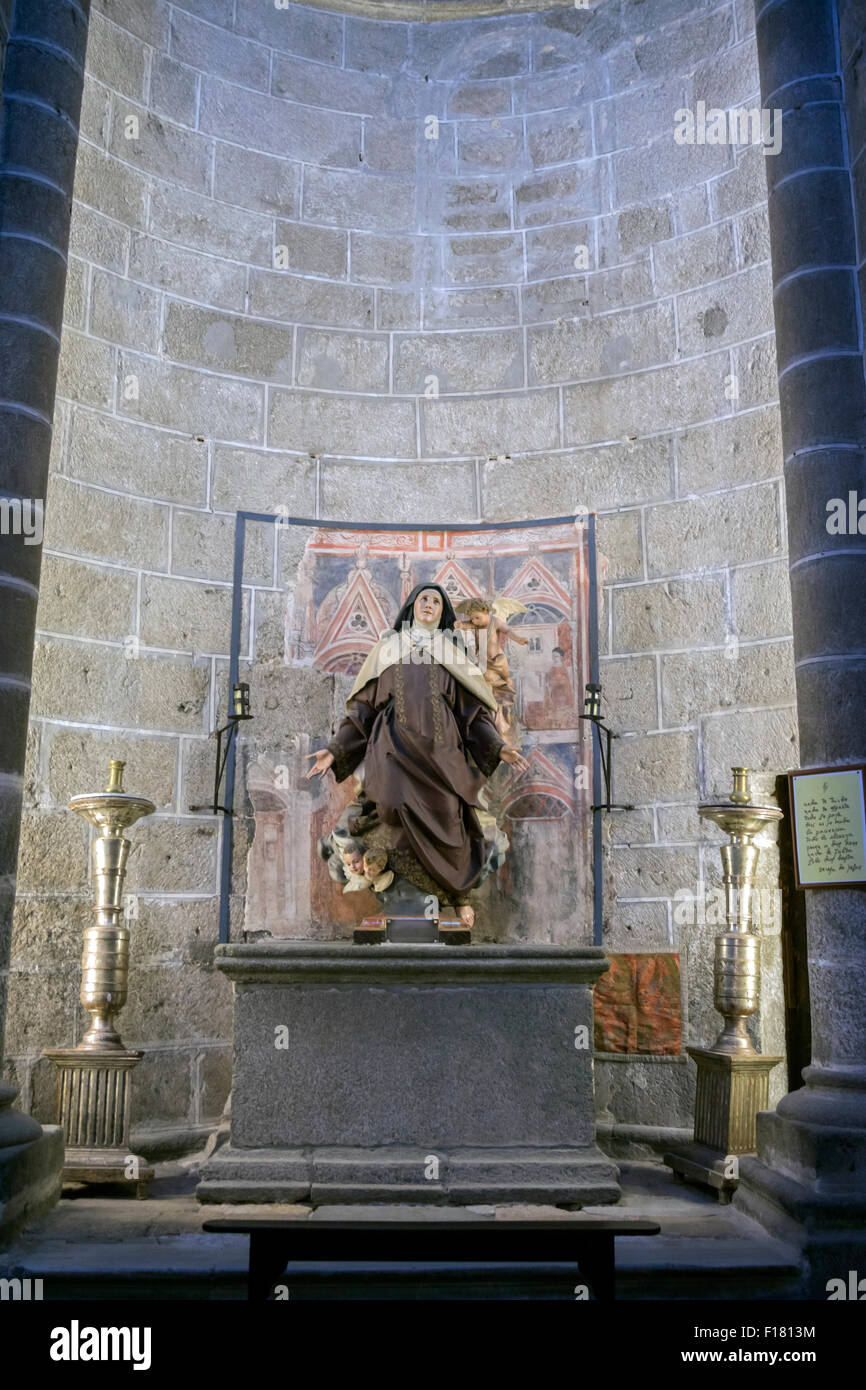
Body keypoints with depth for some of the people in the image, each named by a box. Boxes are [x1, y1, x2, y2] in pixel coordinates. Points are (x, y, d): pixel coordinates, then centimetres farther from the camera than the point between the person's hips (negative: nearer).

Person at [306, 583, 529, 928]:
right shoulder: (387, 648, 17)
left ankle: (459, 892, 20)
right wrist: (335, 749, 2)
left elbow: (474, 709, 11)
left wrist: (498, 747, -5)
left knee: (447, 824, -5)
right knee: (403, 820, -21)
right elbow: (364, 707, 13)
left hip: (440, 751, 1)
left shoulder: (452, 654, 17)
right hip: (396, 748, 0)